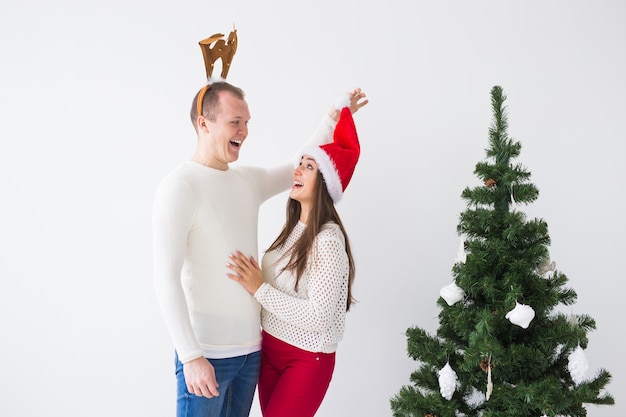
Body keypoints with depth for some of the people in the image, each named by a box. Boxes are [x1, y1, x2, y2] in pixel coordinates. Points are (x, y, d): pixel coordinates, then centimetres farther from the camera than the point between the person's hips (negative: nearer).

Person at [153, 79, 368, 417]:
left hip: (251, 348, 7)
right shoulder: (179, 186, -12)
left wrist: (332, 119, 16)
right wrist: (191, 356, -22)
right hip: (207, 353, -6)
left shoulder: (249, 180, 9)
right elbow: (166, 278, -18)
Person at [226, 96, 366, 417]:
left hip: (307, 359, -7)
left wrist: (259, 288, -22)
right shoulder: (292, 228, 3)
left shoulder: (328, 239, -21)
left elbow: (318, 316, -24)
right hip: (270, 350, 7)